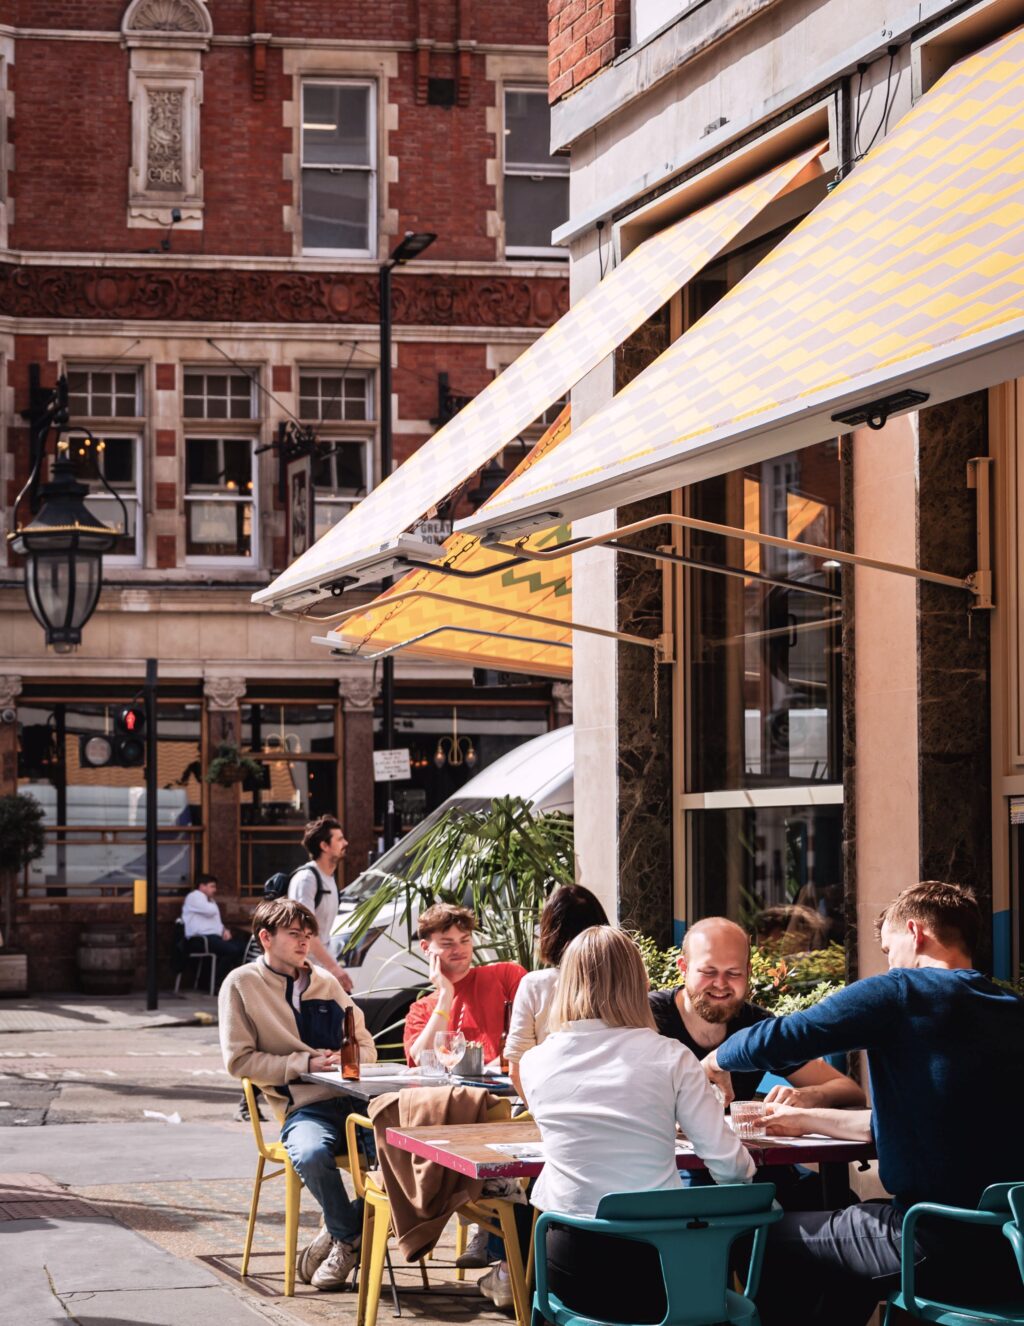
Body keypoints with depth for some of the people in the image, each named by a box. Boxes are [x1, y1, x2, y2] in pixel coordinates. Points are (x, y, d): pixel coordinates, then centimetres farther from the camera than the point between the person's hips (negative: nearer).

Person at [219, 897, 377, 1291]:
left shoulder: (325, 981, 21)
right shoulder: (242, 985, 7)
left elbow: (366, 1046, 24)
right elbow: (239, 1060, -1)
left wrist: (347, 1059, -1)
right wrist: (303, 1064, -10)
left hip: (352, 1097, 4)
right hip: (303, 1107, -4)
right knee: (311, 1154, -39)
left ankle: (341, 1233, -4)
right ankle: (350, 1236, -8)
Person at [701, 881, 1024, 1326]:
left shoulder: (899, 993, -8)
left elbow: (773, 1040, -8)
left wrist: (717, 1061, 15)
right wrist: (808, 1120, 31)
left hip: (942, 1248, -7)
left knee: (776, 1237, 15)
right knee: (851, 1225, 32)